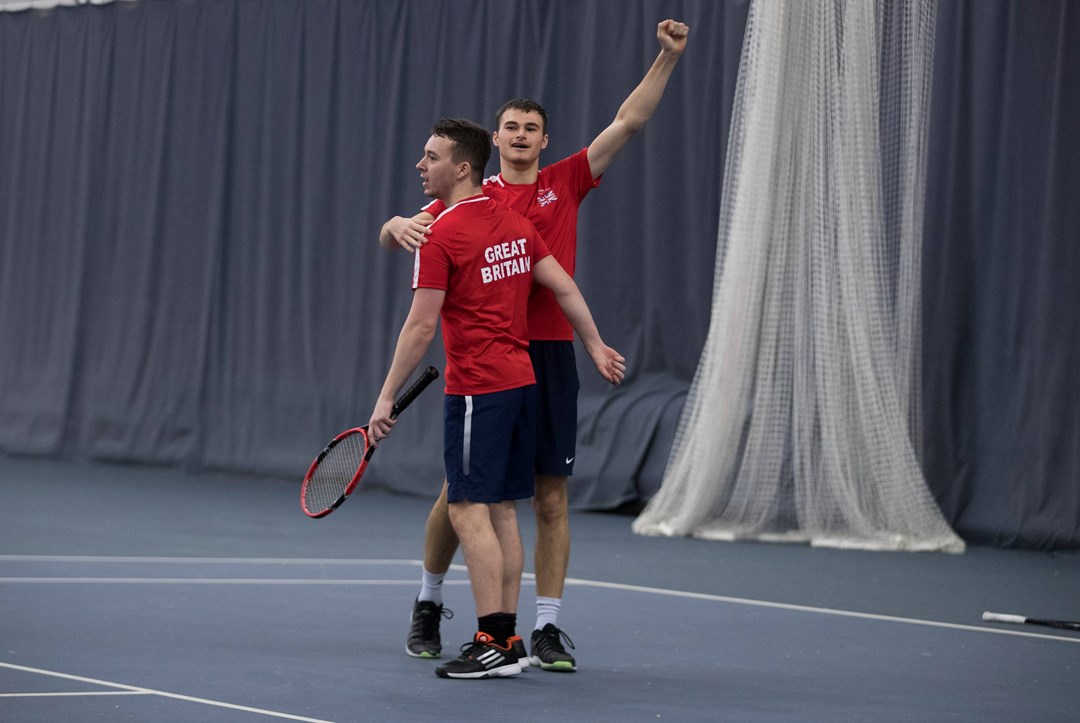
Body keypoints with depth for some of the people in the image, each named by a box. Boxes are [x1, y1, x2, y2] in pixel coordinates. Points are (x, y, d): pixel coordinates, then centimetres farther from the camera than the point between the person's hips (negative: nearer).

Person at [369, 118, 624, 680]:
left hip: (477, 388, -8)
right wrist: (597, 348, 22)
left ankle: (493, 643, -11)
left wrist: (386, 399, -9)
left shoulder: (440, 235, -13)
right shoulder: (514, 222, 9)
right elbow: (564, 287, 11)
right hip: (521, 380, 8)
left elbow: (420, 327, -14)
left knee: (469, 510, -7)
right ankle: (507, 639, 12)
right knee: (500, 511, 11)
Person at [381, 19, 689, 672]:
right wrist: (398, 224, -23)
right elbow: (396, 235, 2)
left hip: (550, 359, 1)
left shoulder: (566, 184, 8)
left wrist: (669, 57, -4)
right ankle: (429, 605, 24)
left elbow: (630, 121, 5)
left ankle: (548, 628, 6)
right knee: (459, 492, 5)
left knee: (552, 499, 1)